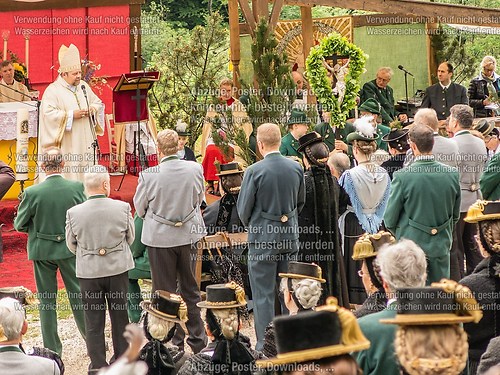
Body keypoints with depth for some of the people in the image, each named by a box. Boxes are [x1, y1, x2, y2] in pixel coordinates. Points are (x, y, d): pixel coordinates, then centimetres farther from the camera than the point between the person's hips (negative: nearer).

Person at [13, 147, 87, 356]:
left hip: (42, 250, -1)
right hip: (70, 249, 1)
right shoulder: (76, 188, -14)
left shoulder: (33, 193, -18)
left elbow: (19, 225, -8)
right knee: (78, 295, 15)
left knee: (47, 300, 11)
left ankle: (52, 348, 16)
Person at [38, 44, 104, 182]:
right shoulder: (53, 90, -8)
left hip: (84, 142, 7)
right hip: (66, 145, -6)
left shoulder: (83, 86, 12)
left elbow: (98, 102, 21)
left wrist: (92, 109, -2)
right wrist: (71, 115, -20)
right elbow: (48, 113, -19)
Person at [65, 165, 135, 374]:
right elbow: (130, 238, 1)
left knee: (93, 320, 9)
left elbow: (71, 245, 0)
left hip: (89, 272, 0)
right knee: (120, 316, 15)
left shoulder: (74, 213, -13)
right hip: (118, 269, 1)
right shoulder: (122, 208, -13)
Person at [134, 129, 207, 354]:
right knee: (190, 289, 17)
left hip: (160, 237, -3)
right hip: (188, 236, 3)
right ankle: (197, 340, 24)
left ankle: (173, 344, 13)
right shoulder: (195, 169, -12)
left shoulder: (148, 175, -20)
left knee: (165, 292, 9)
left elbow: (140, 209, -6)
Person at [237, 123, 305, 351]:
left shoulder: (255, 171, -15)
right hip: (290, 236, 5)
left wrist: (250, 226, 13)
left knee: (264, 295, 0)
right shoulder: (296, 168, 0)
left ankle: (265, 345, 0)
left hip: (263, 237, -5)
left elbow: (243, 208, -7)